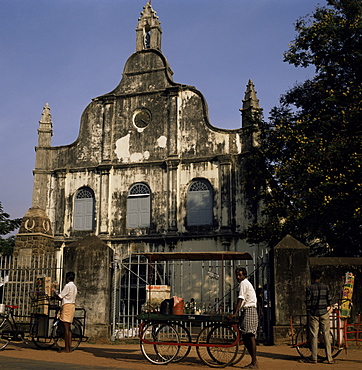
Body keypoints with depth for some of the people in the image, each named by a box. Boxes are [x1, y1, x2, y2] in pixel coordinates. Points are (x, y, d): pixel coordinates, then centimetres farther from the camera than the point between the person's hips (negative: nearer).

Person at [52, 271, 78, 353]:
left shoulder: (68, 286, -11)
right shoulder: (74, 286, 18)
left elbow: (59, 297, -11)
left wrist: (54, 291, 5)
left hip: (67, 306, -9)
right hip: (72, 305, 9)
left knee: (66, 328, -8)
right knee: (68, 328, 11)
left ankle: (66, 348, -8)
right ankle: (69, 347, 10)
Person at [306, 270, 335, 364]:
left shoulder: (309, 288, -3)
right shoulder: (326, 287, 1)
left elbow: (308, 302, -4)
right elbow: (329, 300, 2)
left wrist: (308, 312, 7)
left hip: (313, 313, -1)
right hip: (324, 313, 1)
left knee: (314, 335, 3)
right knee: (326, 335, 5)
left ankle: (314, 358, 5)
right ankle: (329, 358, 4)